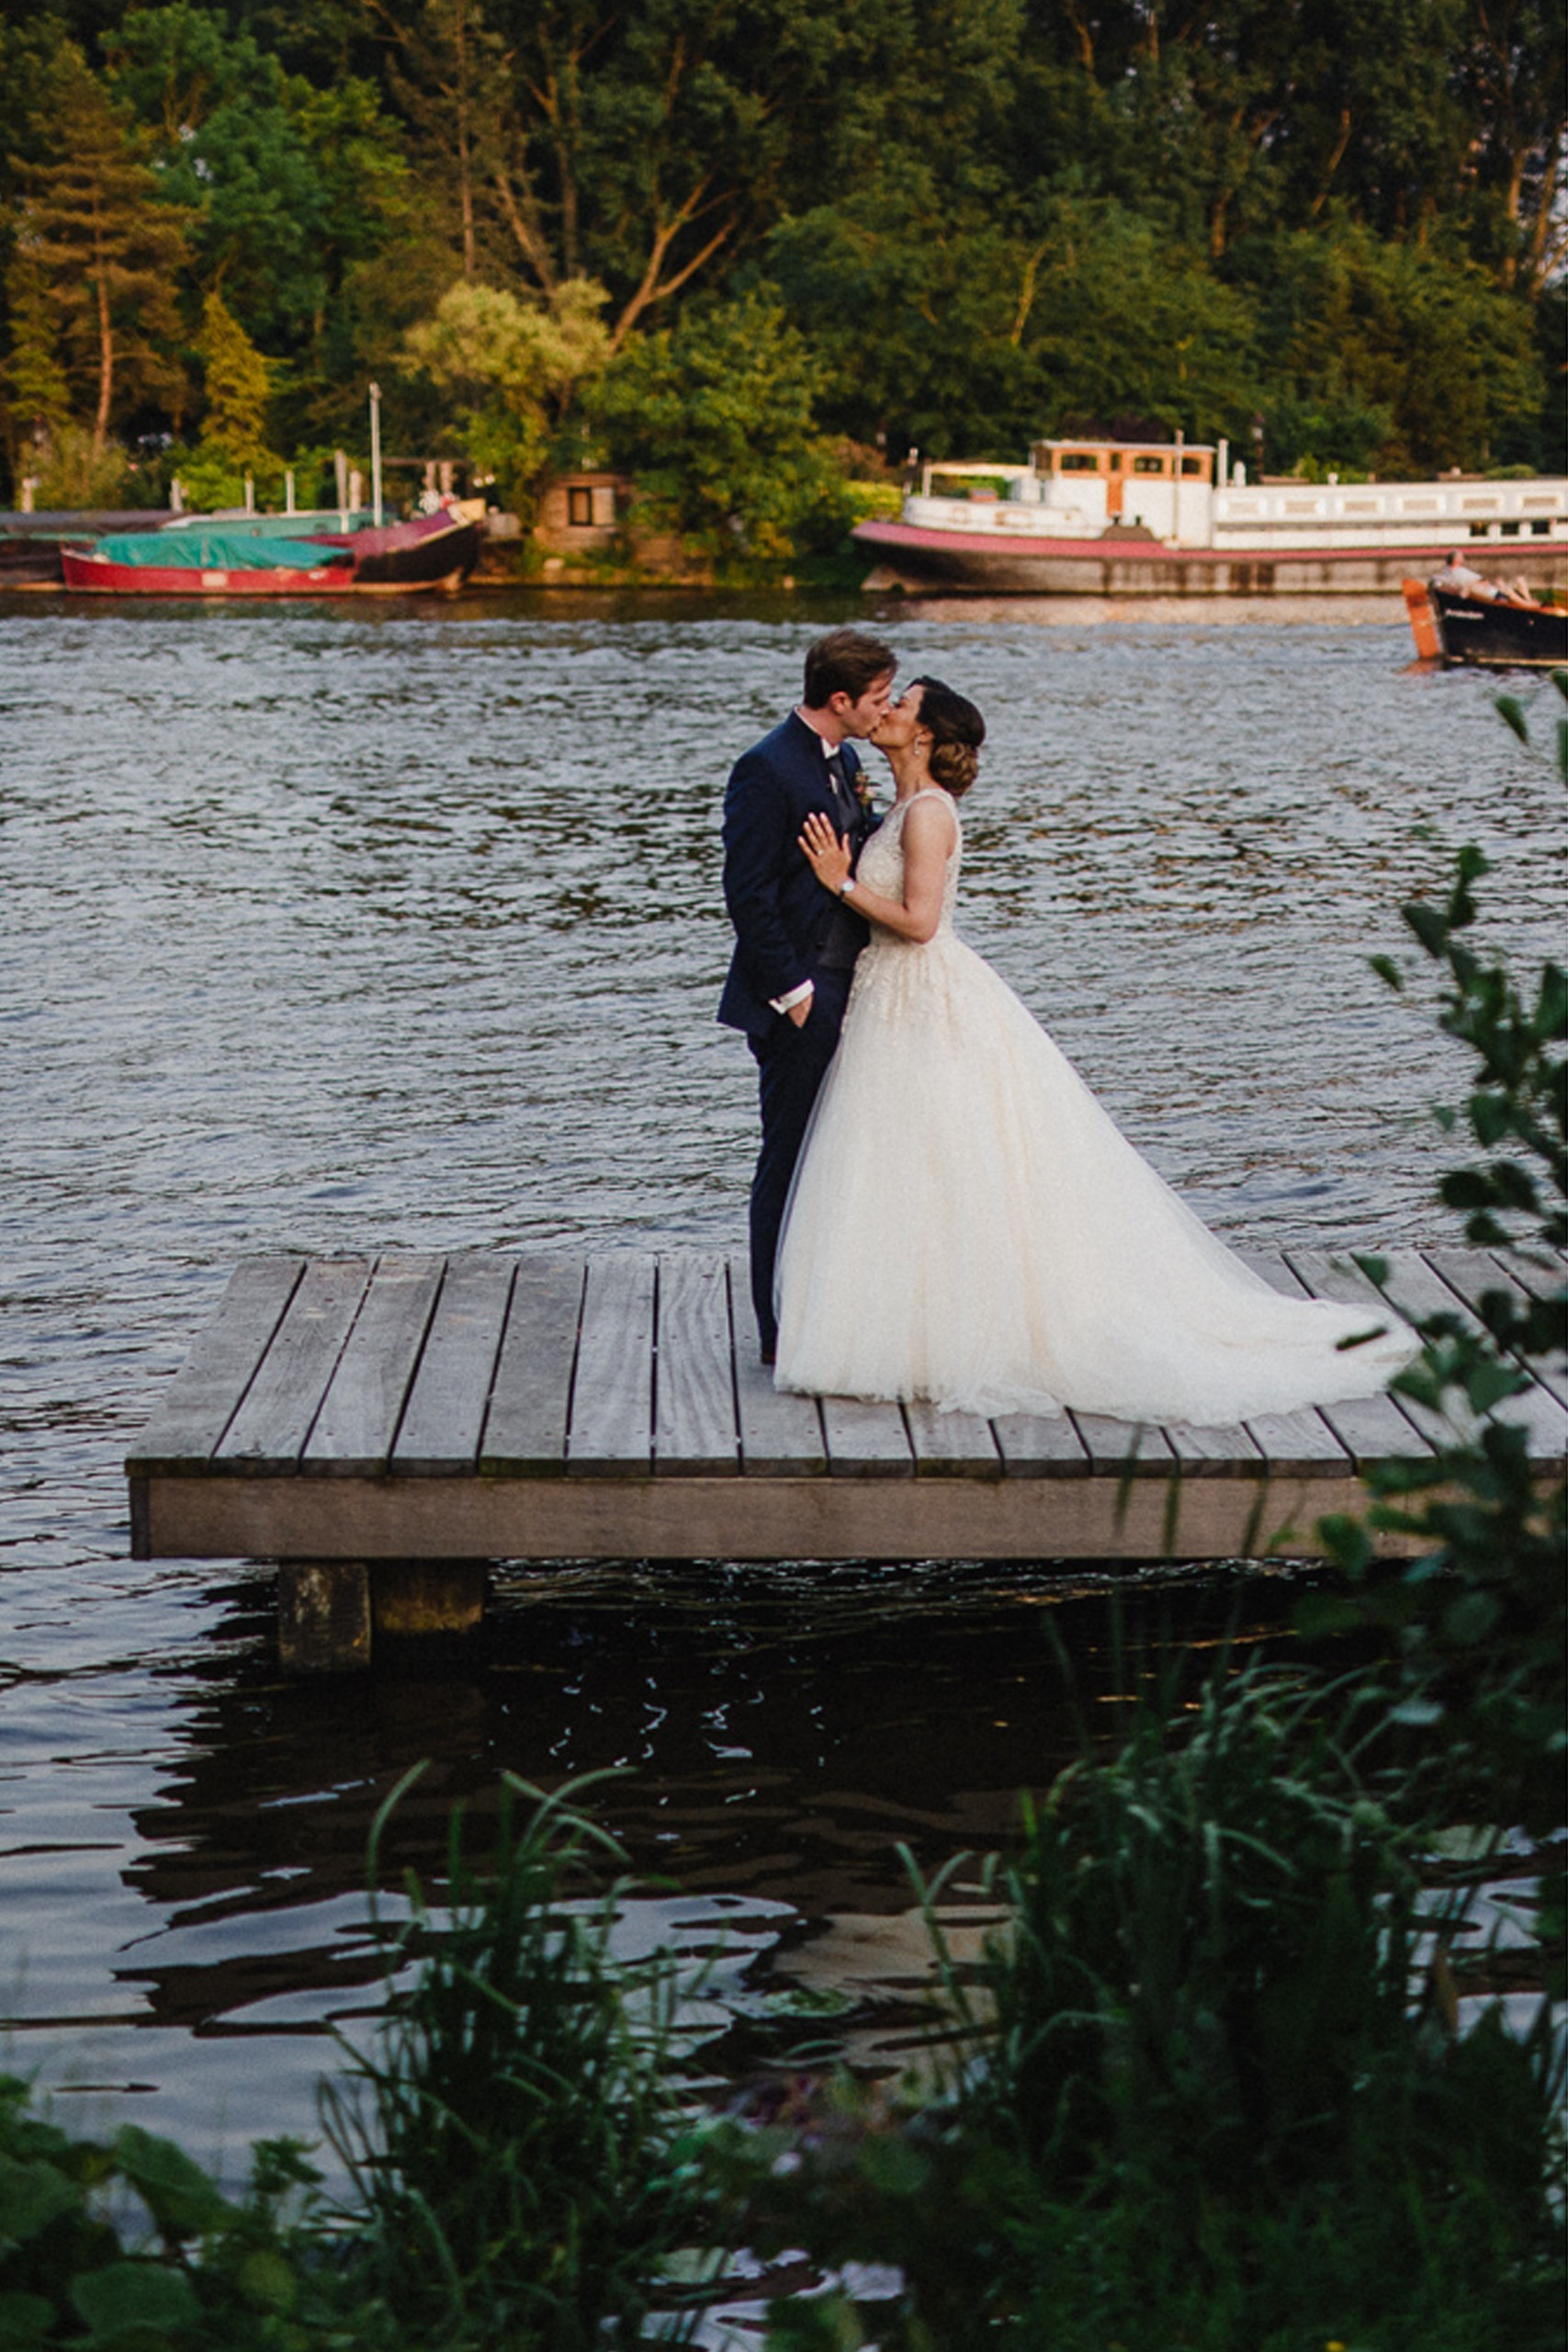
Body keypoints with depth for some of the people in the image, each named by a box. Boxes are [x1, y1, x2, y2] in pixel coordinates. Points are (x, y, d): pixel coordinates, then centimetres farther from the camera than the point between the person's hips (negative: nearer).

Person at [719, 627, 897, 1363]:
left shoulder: (844, 760, 12)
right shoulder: (767, 770, -16)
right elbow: (748, 894, -18)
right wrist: (791, 991, -17)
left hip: (845, 990, 9)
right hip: (797, 999, -9)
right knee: (790, 1160, -1)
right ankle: (782, 1331, 7)